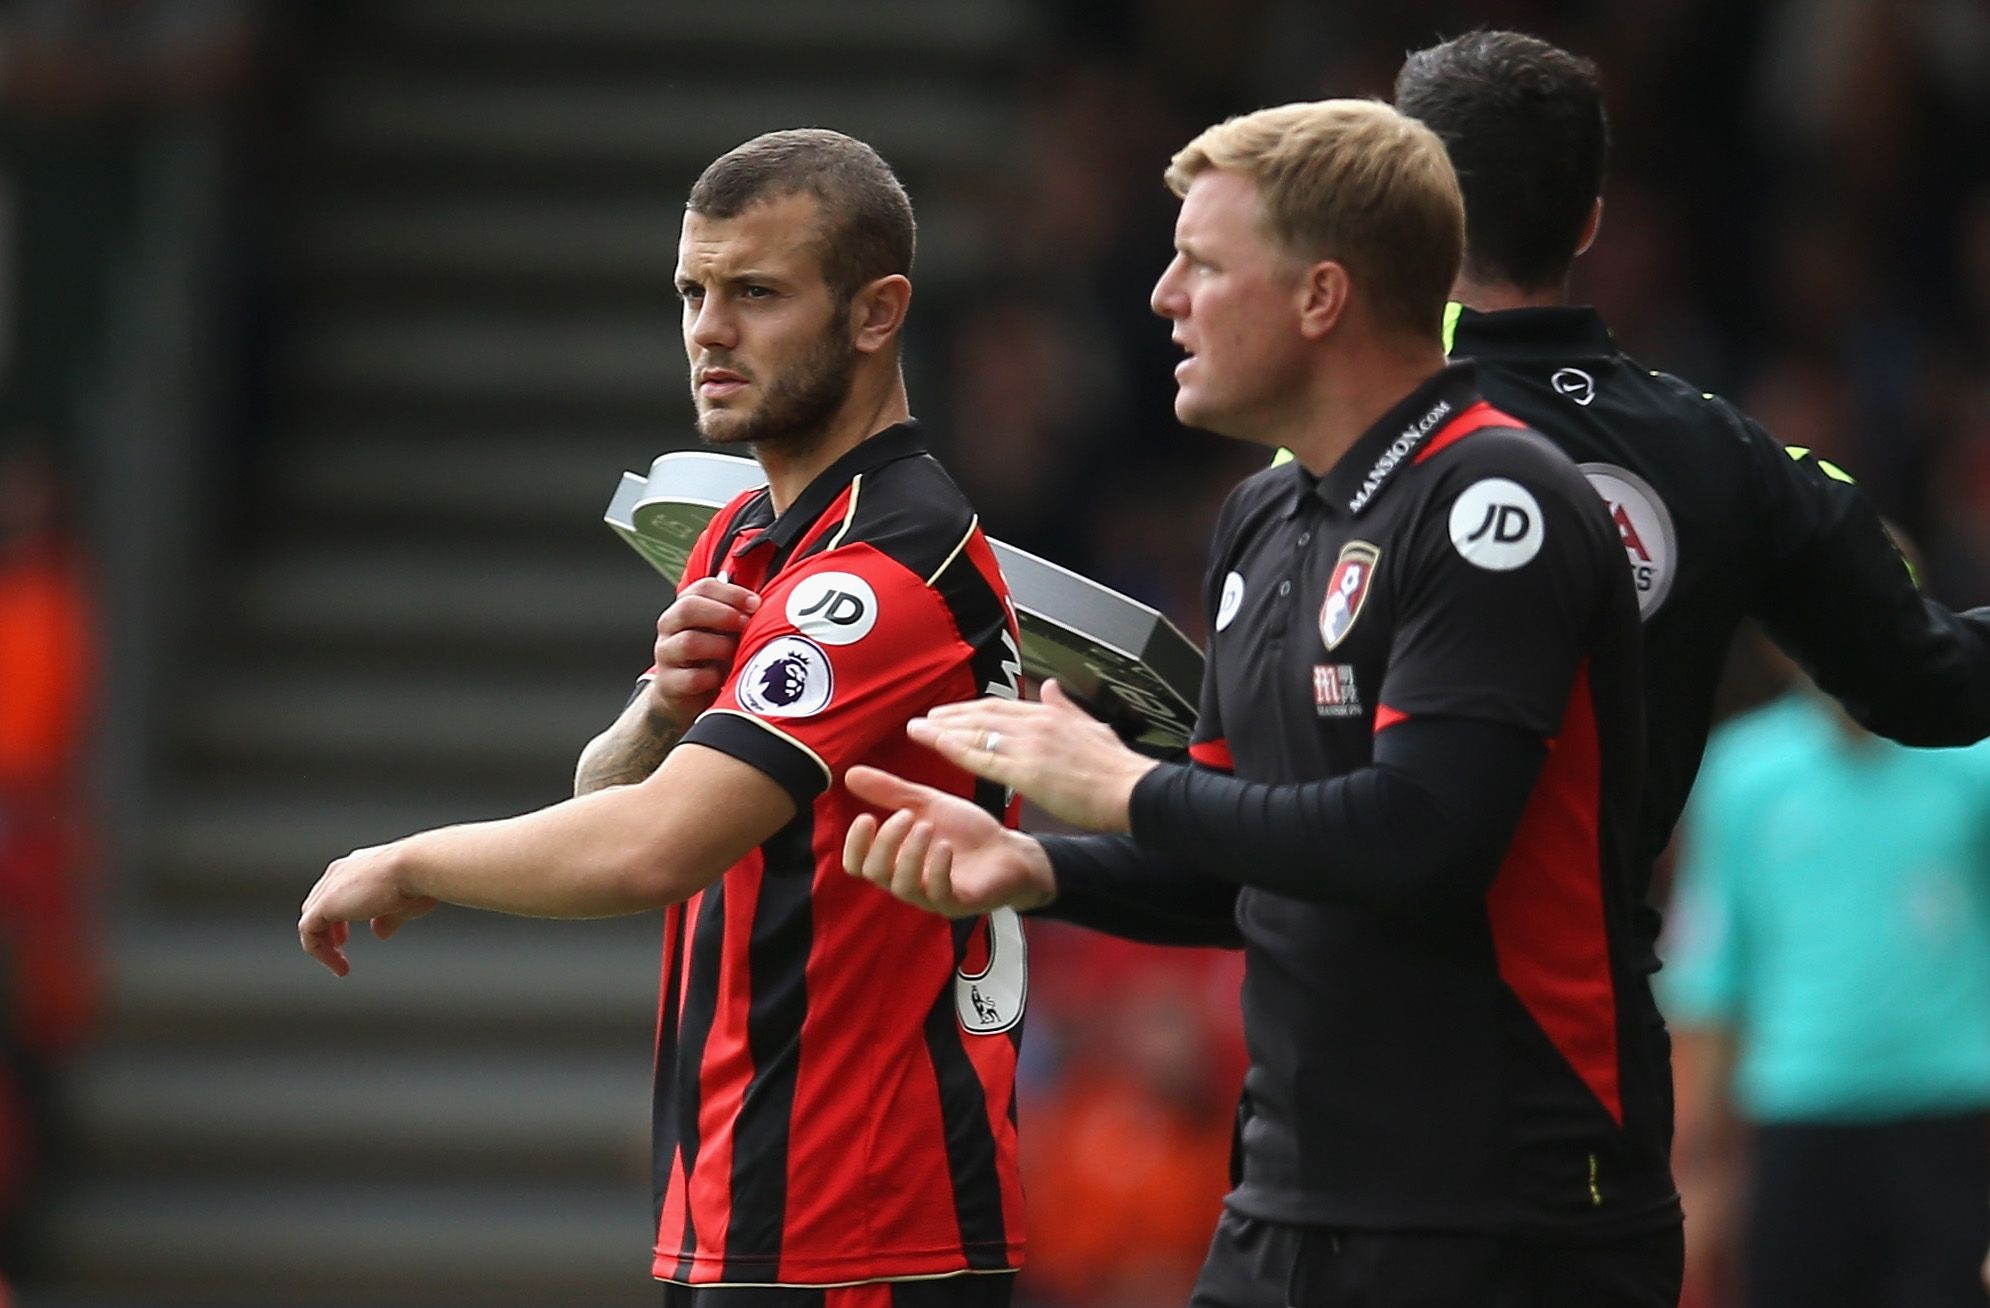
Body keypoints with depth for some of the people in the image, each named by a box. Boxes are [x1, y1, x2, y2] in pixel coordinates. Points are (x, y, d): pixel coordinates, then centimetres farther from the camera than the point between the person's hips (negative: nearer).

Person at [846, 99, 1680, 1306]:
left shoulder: (1494, 502, -14)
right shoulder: (1265, 523, 15)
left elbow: (1417, 842, -25)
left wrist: (1124, 790, -13)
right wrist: (1032, 867, 2)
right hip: (1294, 1204, 8)